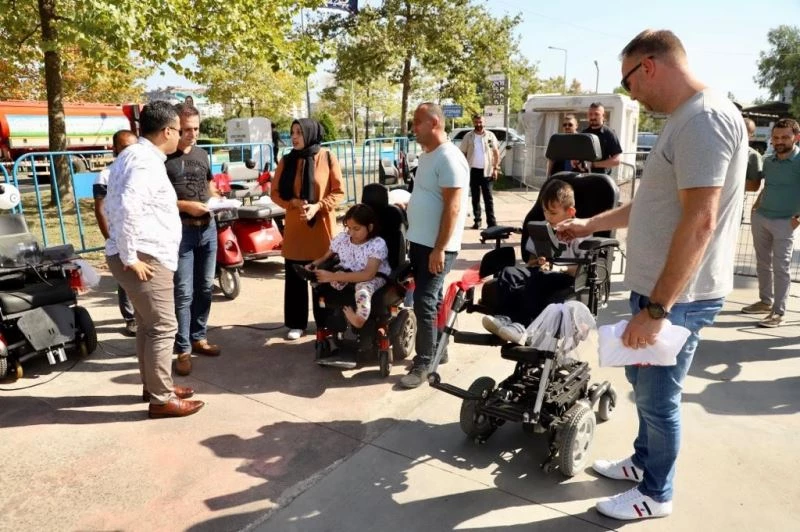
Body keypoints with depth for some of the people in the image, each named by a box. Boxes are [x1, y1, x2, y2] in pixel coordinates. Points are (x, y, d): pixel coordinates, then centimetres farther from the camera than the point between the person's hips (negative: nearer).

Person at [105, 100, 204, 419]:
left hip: (144, 255, 11)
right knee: (162, 327, -4)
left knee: (148, 324, 18)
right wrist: (130, 257, -25)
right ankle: (161, 399, 6)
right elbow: (127, 208, -31)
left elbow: (116, 204, 22)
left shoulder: (135, 155, 15)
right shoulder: (146, 161, -17)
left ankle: (154, 385, 32)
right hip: (144, 258, -11)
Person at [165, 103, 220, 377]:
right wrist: (185, 205, -20)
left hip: (208, 227, 7)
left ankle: (199, 337, 27)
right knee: (183, 292, -4)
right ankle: (183, 350, 4)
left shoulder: (202, 154, 13)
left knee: (205, 287, 13)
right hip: (180, 230, -6)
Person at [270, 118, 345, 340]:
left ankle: (325, 323, 22)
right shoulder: (286, 161, 4)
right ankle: (296, 324, 18)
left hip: (322, 227, -2)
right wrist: (293, 202, -14)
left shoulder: (328, 158, -3)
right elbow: (275, 192, 5)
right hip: (294, 227, 2)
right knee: (295, 278, 6)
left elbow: (339, 192, -3)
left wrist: (318, 206, -17)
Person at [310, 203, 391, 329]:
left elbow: (368, 274, -35)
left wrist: (333, 276, -39)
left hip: (374, 277, -6)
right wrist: (313, 266, -16)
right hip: (347, 275, 6)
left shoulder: (378, 244, -24)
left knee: (363, 288, -40)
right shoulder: (341, 238, -6)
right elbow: (326, 257, 10)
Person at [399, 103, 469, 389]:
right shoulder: (426, 154, 13)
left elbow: (452, 207, -22)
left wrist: (439, 249, -24)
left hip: (436, 246, -9)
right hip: (419, 241, 9)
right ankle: (437, 350, 29)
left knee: (424, 303, -6)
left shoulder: (449, 158, -17)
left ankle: (423, 364, 5)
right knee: (431, 300, 16)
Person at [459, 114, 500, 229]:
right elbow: (463, 154, 6)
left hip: (487, 171, -1)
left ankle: (491, 222, -1)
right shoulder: (468, 136, 3)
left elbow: (496, 152, 6)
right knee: (475, 198, 8)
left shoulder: (490, 135, 3)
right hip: (473, 171, 1)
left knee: (488, 198, 0)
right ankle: (477, 221, 15)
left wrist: (495, 168, -2)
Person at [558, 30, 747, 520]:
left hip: (678, 296, -10)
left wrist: (656, 309, -27)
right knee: (643, 380, 23)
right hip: (656, 285, 10)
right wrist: (592, 224, 27)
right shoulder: (686, 119, 14)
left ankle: (655, 495, 26)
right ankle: (643, 462, 42)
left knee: (657, 396, 5)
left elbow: (699, 222, -27)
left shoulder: (705, 118, -20)